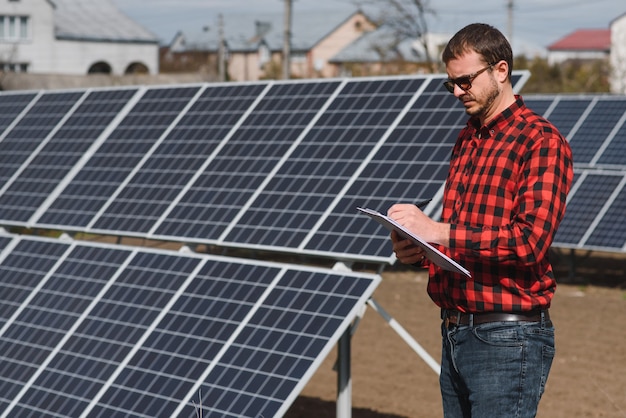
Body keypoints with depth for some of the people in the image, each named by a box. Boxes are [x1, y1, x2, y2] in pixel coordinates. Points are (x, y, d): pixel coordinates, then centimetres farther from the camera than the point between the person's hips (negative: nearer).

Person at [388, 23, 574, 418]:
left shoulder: (541, 141, -10)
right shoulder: (467, 140, 18)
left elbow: (530, 241, -21)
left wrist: (438, 231, -23)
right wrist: (418, 251, 5)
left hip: (507, 341, -8)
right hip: (455, 335, 8)